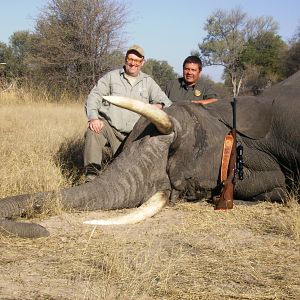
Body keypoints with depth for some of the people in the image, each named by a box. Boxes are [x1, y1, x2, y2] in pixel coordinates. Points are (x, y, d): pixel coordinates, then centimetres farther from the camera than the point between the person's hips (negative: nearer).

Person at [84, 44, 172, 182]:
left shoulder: (148, 82, 18)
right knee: (93, 130, -35)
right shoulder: (111, 76, 11)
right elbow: (94, 97, 1)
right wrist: (93, 117, -19)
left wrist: (159, 105, -11)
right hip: (108, 127, -1)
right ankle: (91, 173, -34)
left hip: (133, 135, 2)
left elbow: (166, 101, 16)